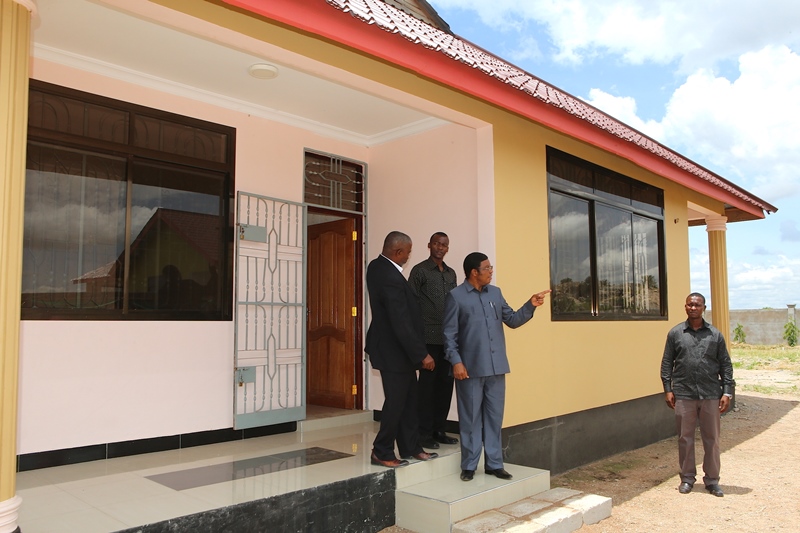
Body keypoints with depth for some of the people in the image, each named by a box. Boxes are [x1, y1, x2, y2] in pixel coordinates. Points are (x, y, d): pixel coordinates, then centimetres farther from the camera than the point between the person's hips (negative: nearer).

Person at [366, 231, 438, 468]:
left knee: (408, 398, 16)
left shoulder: (376, 266, 2)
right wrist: (422, 354, -21)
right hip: (394, 351, -10)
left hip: (392, 346, 10)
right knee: (396, 401, 4)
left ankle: (410, 447, 27)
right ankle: (382, 452, 18)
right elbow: (402, 324, -27)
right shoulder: (391, 279, -28)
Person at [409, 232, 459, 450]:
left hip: (448, 338, 6)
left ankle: (439, 430, 20)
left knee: (446, 384, 8)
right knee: (427, 384, -1)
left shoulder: (451, 273, 16)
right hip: (429, 337, -6)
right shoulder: (419, 270, -2)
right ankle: (424, 433, 8)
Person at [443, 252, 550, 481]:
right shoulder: (455, 296, -5)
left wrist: (530, 305, -2)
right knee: (471, 418, 5)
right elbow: (449, 334, -7)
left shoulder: (495, 293, 11)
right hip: (470, 368, -5)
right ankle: (469, 465, 18)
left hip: (496, 367, 5)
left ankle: (494, 463, 23)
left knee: (494, 417, 12)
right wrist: (456, 361, -15)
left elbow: (512, 320, 12)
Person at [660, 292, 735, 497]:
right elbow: (667, 363, 5)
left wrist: (727, 392, 0)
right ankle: (687, 478, 21)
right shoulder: (675, 333, 4)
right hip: (683, 395, 0)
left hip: (711, 395, 1)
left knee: (711, 439, 8)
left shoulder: (715, 334, 5)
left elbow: (725, 365, 6)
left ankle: (712, 480, 22)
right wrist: (668, 390, -1)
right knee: (685, 438, 7)